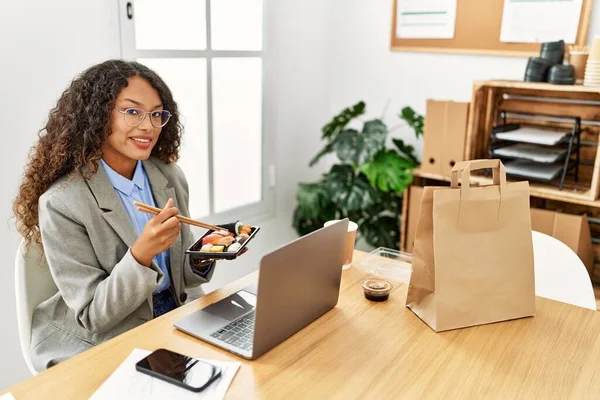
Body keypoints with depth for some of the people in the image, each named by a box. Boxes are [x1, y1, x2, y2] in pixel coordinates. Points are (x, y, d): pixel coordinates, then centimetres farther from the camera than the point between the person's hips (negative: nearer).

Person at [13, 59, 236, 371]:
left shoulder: (170, 177, -1)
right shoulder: (62, 203, -17)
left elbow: (181, 275, 7)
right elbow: (92, 316, -16)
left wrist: (203, 257, -15)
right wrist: (141, 254, -32)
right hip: (96, 351, -5)